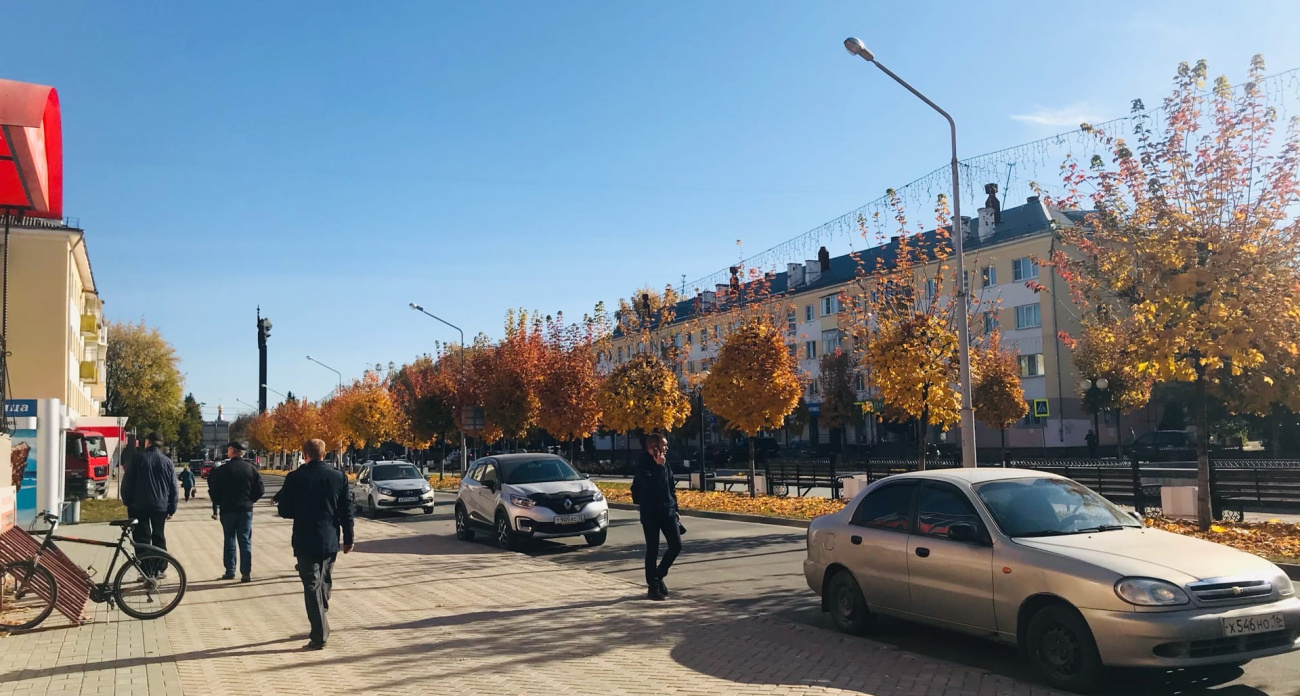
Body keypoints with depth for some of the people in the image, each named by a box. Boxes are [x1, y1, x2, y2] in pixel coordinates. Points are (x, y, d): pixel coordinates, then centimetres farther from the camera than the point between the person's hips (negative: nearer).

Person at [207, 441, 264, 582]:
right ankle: (246, 573, -1)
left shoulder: (223, 469, -9)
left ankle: (230, 571, 13)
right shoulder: (251, 468, 0)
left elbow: (214, 490, -9)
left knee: (229, 540, 10)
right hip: (246, 510, 2)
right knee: (245, 541, 4)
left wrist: (218, 502, 7)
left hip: (228, 509, -2)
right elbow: (260, 489, -1)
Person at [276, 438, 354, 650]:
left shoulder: (295, 478, -9)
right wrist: (348, 539, 8)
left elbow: (285, 511, -5)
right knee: (324, 584, 19)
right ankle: (320, 628, 32)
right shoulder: (338, 477, -2)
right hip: (330, 541, 3)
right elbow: (346, 510, 0)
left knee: (312, 587, 0)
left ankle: (320, 635, -4)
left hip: (306, 541, -3)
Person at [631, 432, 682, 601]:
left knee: (676, 545, 3)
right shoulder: (643, 464, -11)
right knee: (652, 550, 0)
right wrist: (659, 466, -24)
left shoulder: (664, 463, 8)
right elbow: (650, 485, -25)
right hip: (650, 512, -6)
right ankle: (653, 587, 11)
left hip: (667, 510, 6)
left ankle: (659, 576, 23)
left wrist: (674, 508, 13)